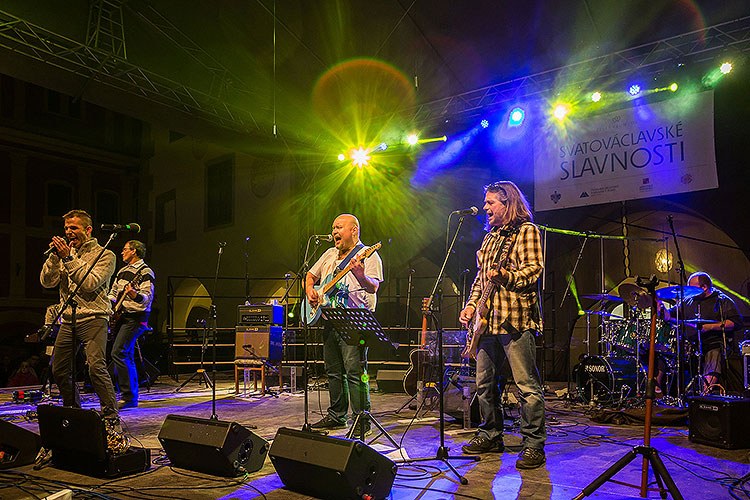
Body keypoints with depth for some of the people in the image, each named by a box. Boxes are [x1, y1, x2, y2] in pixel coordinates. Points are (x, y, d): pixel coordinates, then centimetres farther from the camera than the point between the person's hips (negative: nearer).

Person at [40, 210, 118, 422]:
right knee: (59, 370, 10)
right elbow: (47, 282, 6)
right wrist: (55, 256, -7)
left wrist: (68, 258, -16)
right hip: (68, 321, 6)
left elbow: (90, 283, -15)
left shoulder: (104, 255, -1)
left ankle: (111, 416, -12)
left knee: (96, 367, -20)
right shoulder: (65, 253, 15)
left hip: (93, 319, -6)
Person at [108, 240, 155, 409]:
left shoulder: (145, 272, -8)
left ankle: (128, 396, -13)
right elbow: (113, 291, 27)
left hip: (134, 318, -9)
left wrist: (134, 295, -37)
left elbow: (148, 298, -18)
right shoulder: (123, 271, 18)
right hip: (121, 317, 9)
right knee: (126, 356, 9)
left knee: (118, 353, -18)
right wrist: (110, 303, 8)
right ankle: (132, 397, 16)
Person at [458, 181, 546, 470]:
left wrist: (506, 277, -30)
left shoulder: (526, 230, -2)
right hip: (487, 319, 9)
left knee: (527, 386, -6)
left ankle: (534, 445, 4)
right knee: (484, 382, 12)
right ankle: (491, 436, 26)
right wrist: (471, 305, 14)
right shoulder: (490, 237, 22)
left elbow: (534, 269, -13)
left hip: (515, 318, -8)